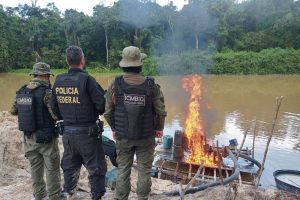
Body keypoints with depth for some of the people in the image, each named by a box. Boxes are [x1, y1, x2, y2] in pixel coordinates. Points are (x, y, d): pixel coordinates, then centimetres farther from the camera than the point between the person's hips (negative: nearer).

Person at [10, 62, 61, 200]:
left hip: (29, 137, 7)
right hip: (45, 137, -6)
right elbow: (57, 115, -23)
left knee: (35, 168, 19)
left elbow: (13, 111, 14)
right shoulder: (46, 92, -18)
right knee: (52, 169, 8)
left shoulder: (21, 91, 3)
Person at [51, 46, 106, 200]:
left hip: (68, 132, 6)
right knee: (96, 168, 9)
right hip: (87, 132, -6)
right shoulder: (86, 79, -17)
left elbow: (54, 108, 6)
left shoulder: (58, 81, 0)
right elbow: (102, 104, -18)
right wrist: (95, 112, 3)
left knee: (69, 167, 22)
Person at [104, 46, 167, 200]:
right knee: (144, 171, 14)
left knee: (123, 171, 15)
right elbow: (161, 111, -5)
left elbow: (108, 112, -3)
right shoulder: (151, 86, -12)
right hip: (146, 137, 0)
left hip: (122, 136, 1)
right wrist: (159, 128, 12)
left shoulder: (115, 85, -10)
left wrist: (114, 128, 14)